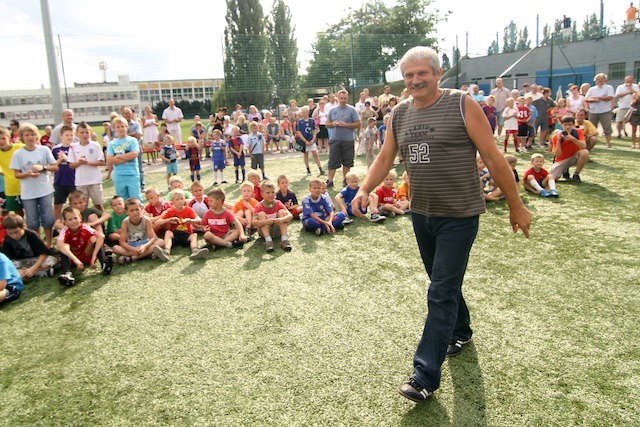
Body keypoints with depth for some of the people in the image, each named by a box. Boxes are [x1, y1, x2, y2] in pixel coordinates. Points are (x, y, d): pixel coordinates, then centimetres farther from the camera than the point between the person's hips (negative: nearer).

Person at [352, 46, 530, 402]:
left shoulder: (462, 105, -11)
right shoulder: (399, 115, 6)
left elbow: (493, 158, -10)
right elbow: (385, 158, 10)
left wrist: (516, 206, -8)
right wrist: (365, 189, -8)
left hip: (459, 216, -6)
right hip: (422, 213, 6)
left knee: (442, 293, -6)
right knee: (443, 281, 22)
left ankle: (426, 375, 1)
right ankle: (461, 332, 47)